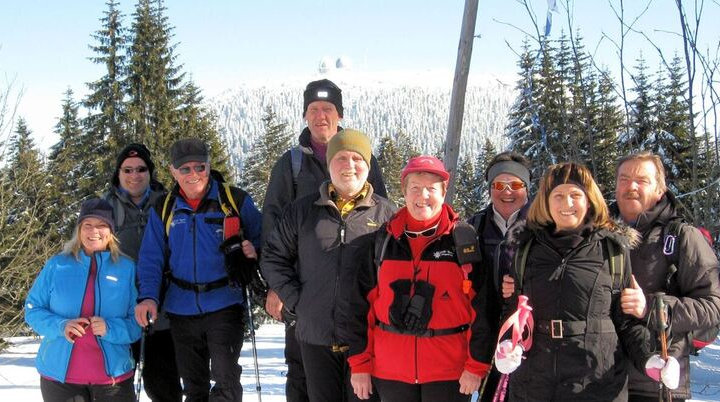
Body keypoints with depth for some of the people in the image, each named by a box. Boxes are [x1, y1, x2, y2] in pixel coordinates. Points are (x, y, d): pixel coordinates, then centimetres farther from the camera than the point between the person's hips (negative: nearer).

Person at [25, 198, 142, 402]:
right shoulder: (57, 266, 1)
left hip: (113, 375, 0)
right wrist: (60, 326, -14)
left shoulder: (127, 269, -1)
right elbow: (33, 309, 4)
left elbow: (138, 322, -1)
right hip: (58, 375, 1)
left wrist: (110, 329, -20)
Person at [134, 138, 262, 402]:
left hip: (225, 304, -3)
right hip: (182, 309, 4)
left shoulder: (236, 200, -3)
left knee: (225, 378, -12)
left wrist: (253, 251, -19)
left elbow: (260, 239, 5)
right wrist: (148, 297, -12)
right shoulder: (163, 209, 4)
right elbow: (151, 259, 4)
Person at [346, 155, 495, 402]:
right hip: (390, 371, 3)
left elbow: (482, 307, -4)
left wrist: (477, 365, -8)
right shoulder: (383, 240, 5)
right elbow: (362, 305, 6)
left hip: (449, 371, -2)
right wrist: (359, 364, 3)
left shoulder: (464, 238, -2)